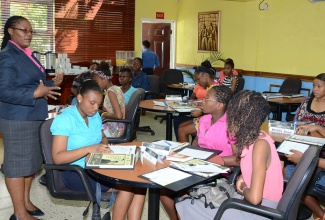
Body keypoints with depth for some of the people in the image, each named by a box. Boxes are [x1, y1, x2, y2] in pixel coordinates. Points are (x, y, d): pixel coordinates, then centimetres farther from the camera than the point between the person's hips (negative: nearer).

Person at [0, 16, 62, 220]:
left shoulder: (28, 54, 13)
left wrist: (52, 84, 10)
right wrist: (36, 93, -29)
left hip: (34, 117, 9)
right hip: (17, 120, -9)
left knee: (31, 161, 16)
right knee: (17, 163, 0)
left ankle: (26, 202, 31)